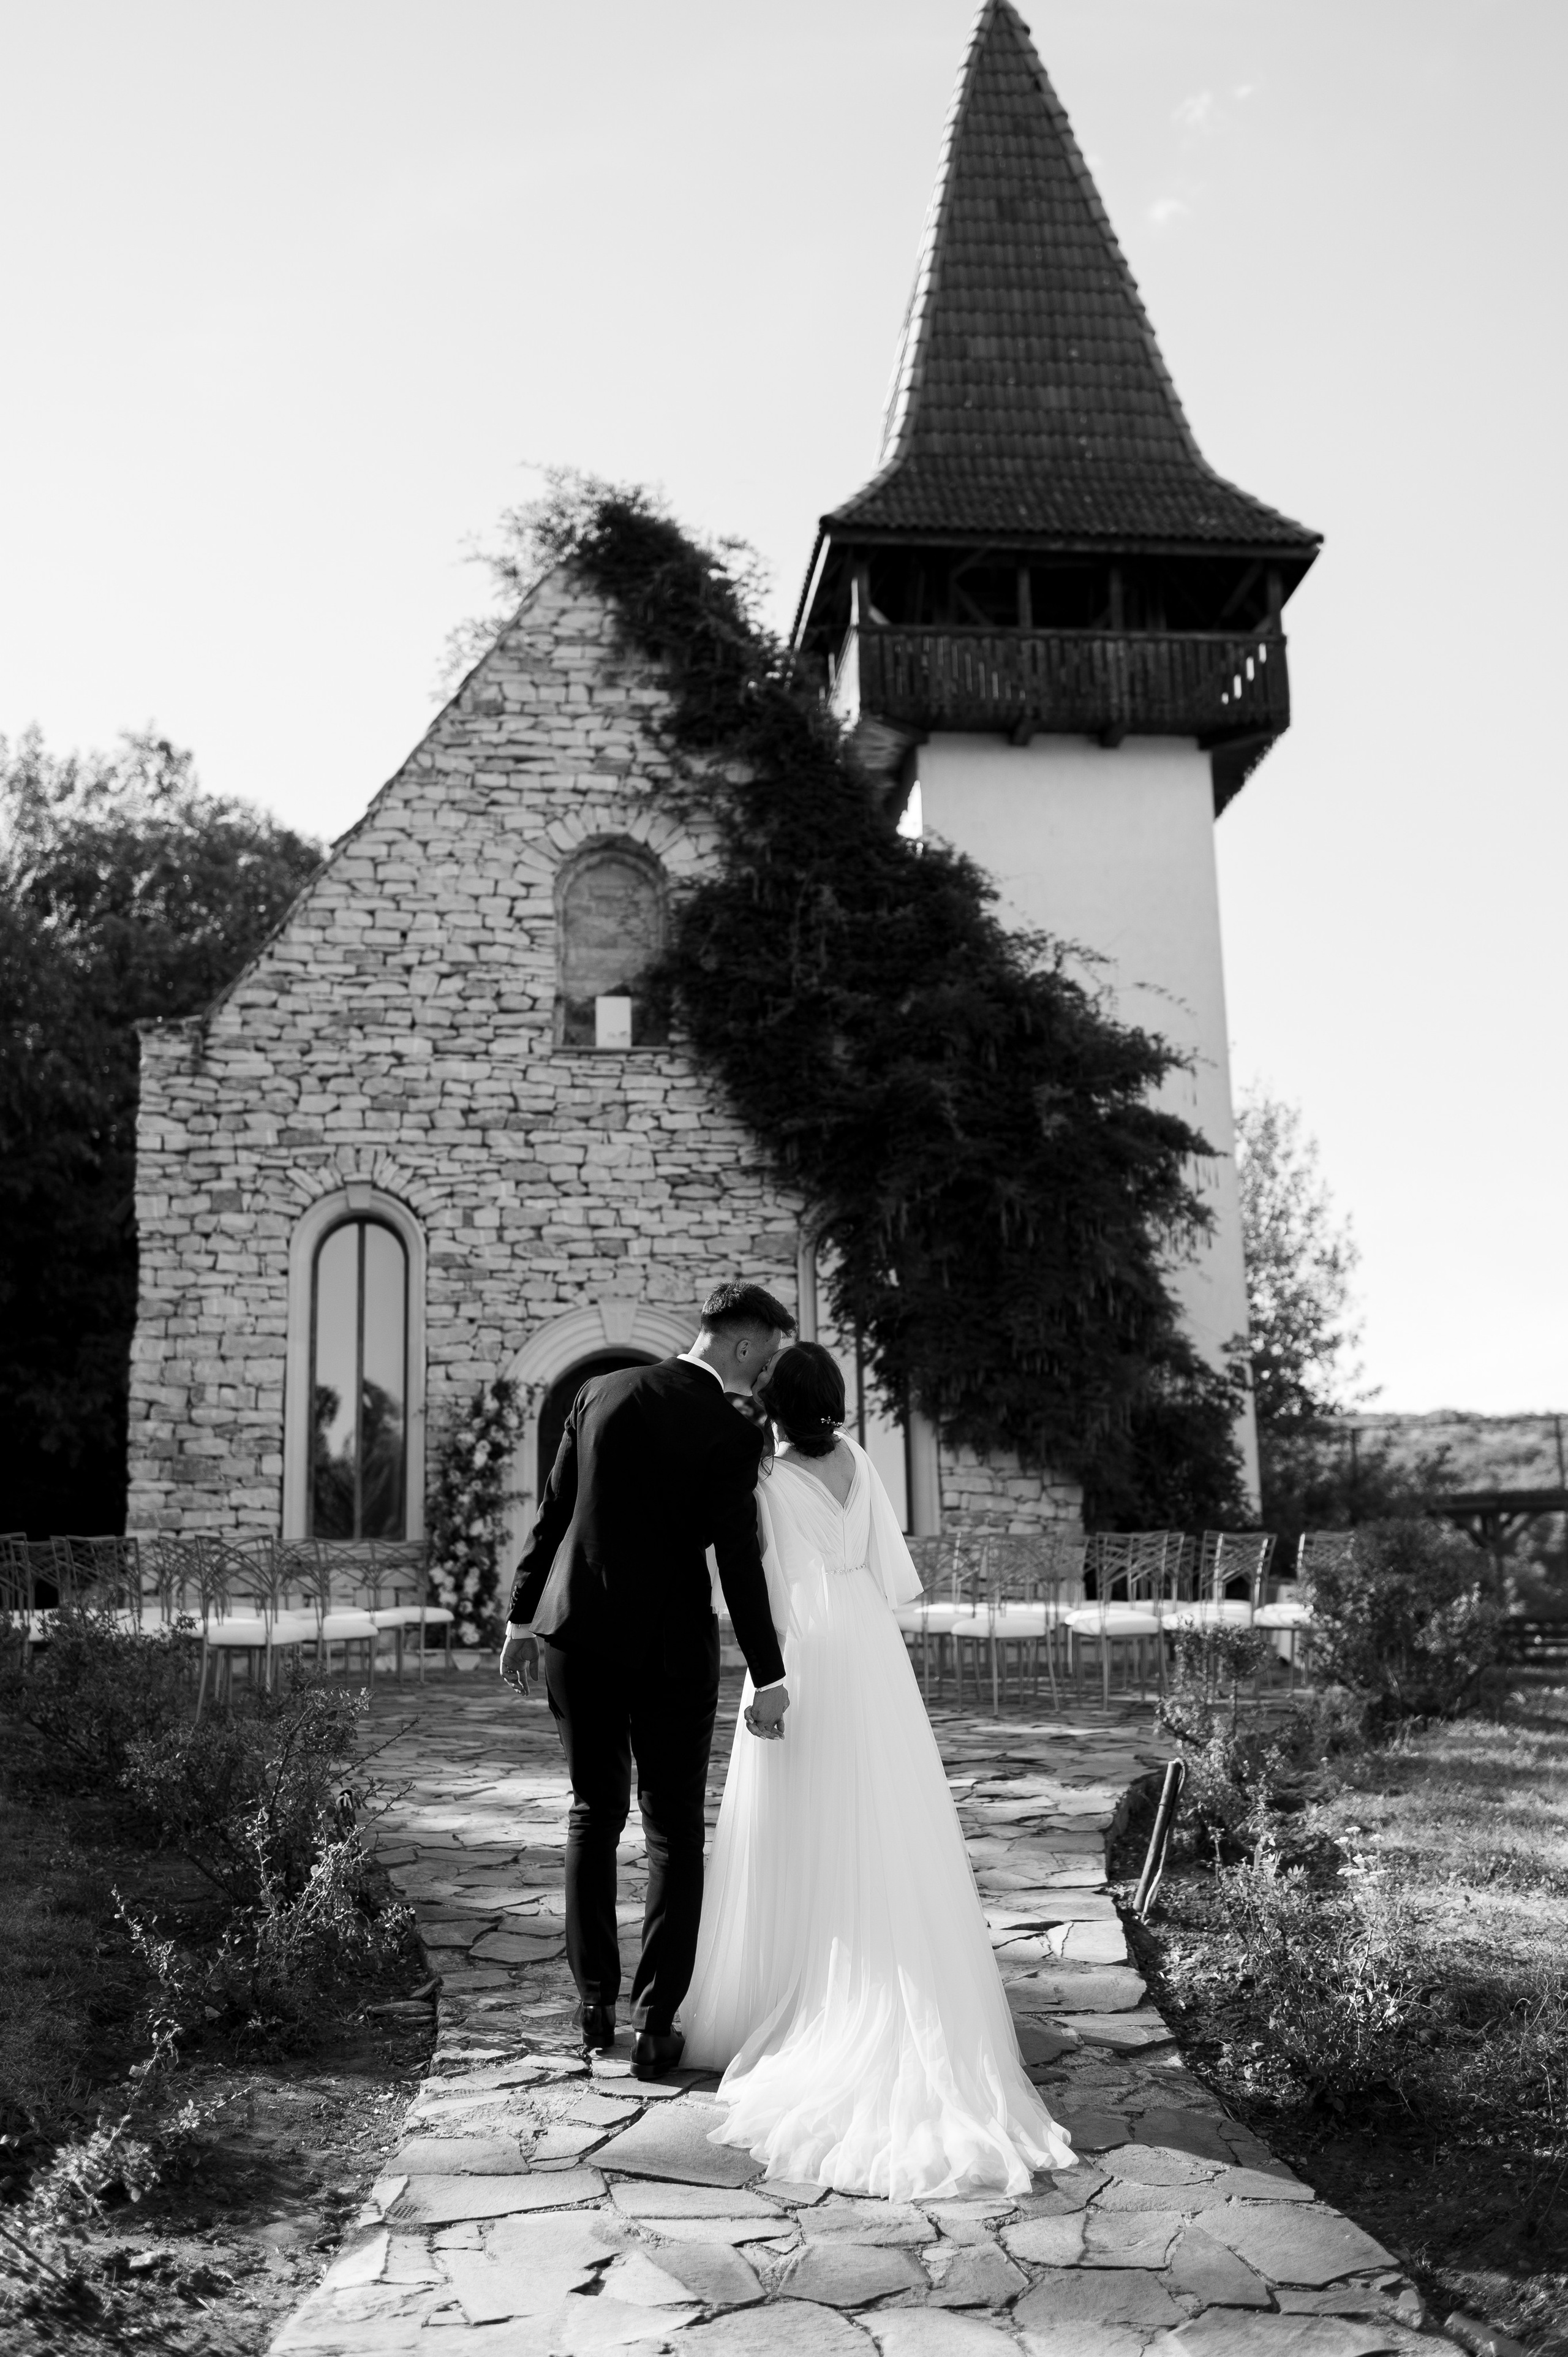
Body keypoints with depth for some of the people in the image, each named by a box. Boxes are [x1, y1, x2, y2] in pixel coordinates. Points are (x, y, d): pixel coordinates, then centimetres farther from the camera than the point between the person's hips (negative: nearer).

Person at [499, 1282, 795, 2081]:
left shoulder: (601, 1392, 1)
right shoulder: (732, 1434, -12)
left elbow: (552, 1512, 5)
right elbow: (739, 1561, -13)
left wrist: (522, 1615, 13)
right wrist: (768, 1677, -6)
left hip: (575, 1633, 4)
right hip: (671, 1649, -4)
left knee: (594, 1814, 18)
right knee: (675, 1834, 9)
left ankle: (594, 2005, 22)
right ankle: (654, 2024, 10)